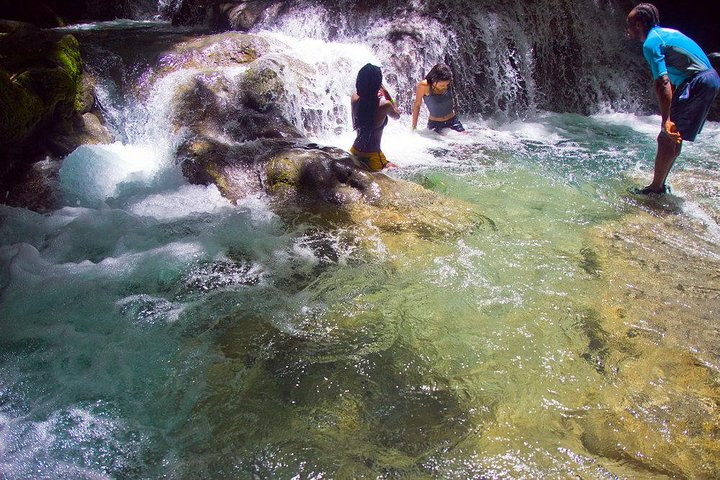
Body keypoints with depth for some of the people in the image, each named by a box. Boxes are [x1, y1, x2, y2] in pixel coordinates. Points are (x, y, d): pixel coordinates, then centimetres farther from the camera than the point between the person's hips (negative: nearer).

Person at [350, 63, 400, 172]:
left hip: (355, 152, 7)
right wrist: (386, 93, 5)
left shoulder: (354, 99, -6)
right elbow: (397, 115, 5)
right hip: (372, 156, -7)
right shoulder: (384, 105, -21)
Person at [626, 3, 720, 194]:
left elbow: (662, 82, -21)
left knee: (667, 138, -6)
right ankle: (660, 184, 26)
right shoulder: (666, 33, 19)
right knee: (674, 137, 17)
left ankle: (656, 188, 0)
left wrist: (666, 119, -24)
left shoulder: (651, 43, -11)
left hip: (697, 83, -10)